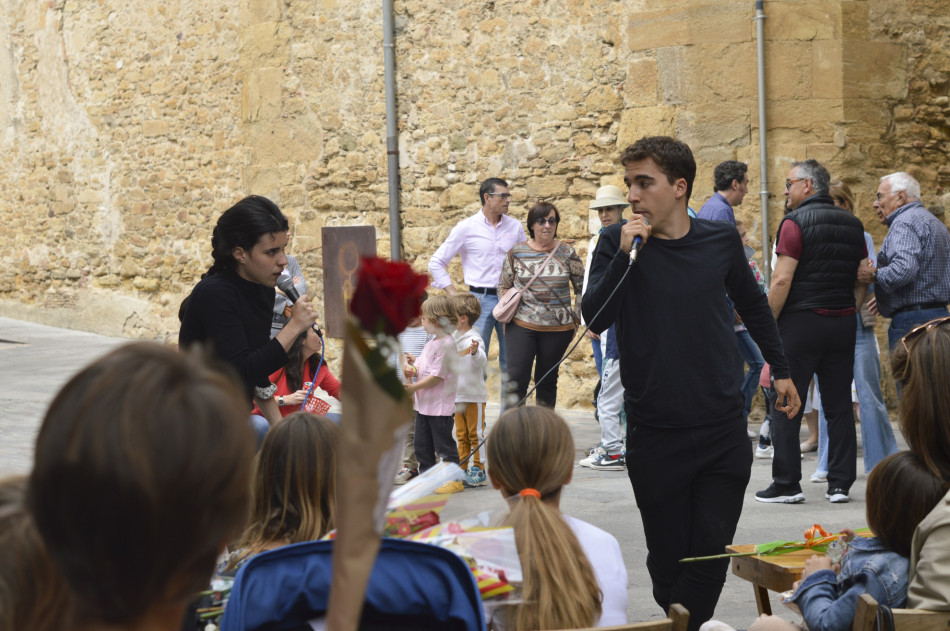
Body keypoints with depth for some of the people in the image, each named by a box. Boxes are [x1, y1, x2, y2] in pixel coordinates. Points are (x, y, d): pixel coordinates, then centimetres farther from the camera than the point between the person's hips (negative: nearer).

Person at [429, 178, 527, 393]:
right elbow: (436, 263, 3)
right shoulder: (467, 228, 0)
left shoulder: (515, 227, 9)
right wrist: (455, 296, -4)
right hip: (481, 301, -3)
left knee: (511, 364, 5)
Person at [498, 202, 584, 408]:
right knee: (516, 378, -9)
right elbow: (503, 285, 14)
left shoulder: (567, 254, 3)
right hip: (521, 326, 0)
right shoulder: (517, 252, 4)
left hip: (558, 329, 0)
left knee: (547, 381, 8)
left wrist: (576, 318, 7)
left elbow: (581, 288, 11)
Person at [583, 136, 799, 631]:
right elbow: (595, 318, -14)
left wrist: (781, 370, 25)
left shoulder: (720, 240, 3)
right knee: (668, 555, 6)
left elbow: (753, 305, 20)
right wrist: (625, 256, -23)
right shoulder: (617, 243, -2)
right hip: (654, 435, -1)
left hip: (723, 429, 1)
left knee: (711, 553, -4)